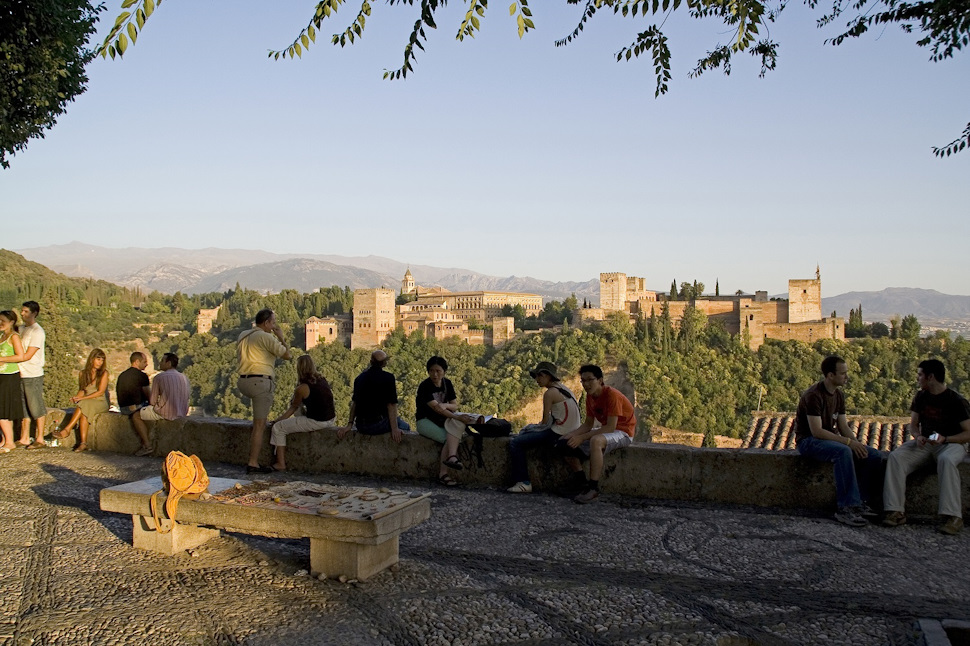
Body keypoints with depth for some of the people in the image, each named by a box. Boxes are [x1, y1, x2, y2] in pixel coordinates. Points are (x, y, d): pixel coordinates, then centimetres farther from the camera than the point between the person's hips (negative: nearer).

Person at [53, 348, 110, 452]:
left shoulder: (104, 373, 0)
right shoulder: (82, 373, 12)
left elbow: (100, 392, -8)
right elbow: (82, 390, 16)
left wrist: (82, 398, -14)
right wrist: (76, 397, -8)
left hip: (100, 403, -3)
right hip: (86, 402, 3)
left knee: (84, 405, -35)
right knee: (83, 413, -33)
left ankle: (67, 429, -36)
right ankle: (83, 443, -40)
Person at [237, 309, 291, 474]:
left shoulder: (243, 335, 12)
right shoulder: (266, 337, -10)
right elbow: (287, 355, -5)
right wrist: (280, 337, 8)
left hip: (243, 382, 8)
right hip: (260, 382, -8)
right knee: (260, 426, -3)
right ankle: (253, 464, -4)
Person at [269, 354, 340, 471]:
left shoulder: (302, 388, -12)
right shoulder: (323, 380, 8)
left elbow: (294, 407, 2)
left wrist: (278, 420, 18)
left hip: (316, 422, -8)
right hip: (331, 420, 8)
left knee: (278, 428, 6)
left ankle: (281, 464, 6)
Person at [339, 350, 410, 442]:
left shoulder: (360, 377, 7)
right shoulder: (388, 377, -10)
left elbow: (354, 403, 12)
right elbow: (391, 405, -12)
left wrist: (349, 425, 17)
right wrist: (394, 429, -10)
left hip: (360, 427, 6)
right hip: (379, 425, -6)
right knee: (405, 427, 17)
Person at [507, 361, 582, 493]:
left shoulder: (550, 393, -12)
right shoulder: (564, 389, 15)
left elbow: (545, 421, -9)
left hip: (557, 435, -10)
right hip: (569, 432, 10)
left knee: (515, 443, -10)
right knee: (528, 429, 27)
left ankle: (524, 483, -10)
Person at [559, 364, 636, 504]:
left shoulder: (612, 395, -22)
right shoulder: (590, 396, 2)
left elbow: (610, 427, -28)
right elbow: (588, 424, 7)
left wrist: (582, 437, -29)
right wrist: (571, 434, -12)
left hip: (622, 432, -9)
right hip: (604, 431, 9)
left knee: (595, 441, -41)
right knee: (565, 443, -3)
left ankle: (593, 487, -34)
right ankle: (580, 480, 3)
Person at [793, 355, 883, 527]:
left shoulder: (839, 395, 9)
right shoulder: (813, 396, -19)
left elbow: (843, 427, 10)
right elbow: (816, 431, -24)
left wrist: (857, 443, -9)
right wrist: (848, 442, -25)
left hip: (831, 439, 9)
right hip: (808, 441, -9)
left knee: (875, 456, -9)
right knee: (843, 452, -38)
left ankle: (860, 502, -4)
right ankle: (846, 508, -35)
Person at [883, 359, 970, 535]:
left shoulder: (955, 400, -10)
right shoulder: (921, 397, 7)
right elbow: (913, 425, 12)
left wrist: (944, 439, -26)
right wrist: (918, 436, -12)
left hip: (952, 443, -5)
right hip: (925, 442, 5)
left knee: (946, 460, -40)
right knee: (896, 456, -22)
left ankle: (953, 516, -37)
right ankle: (897, 512, -26)